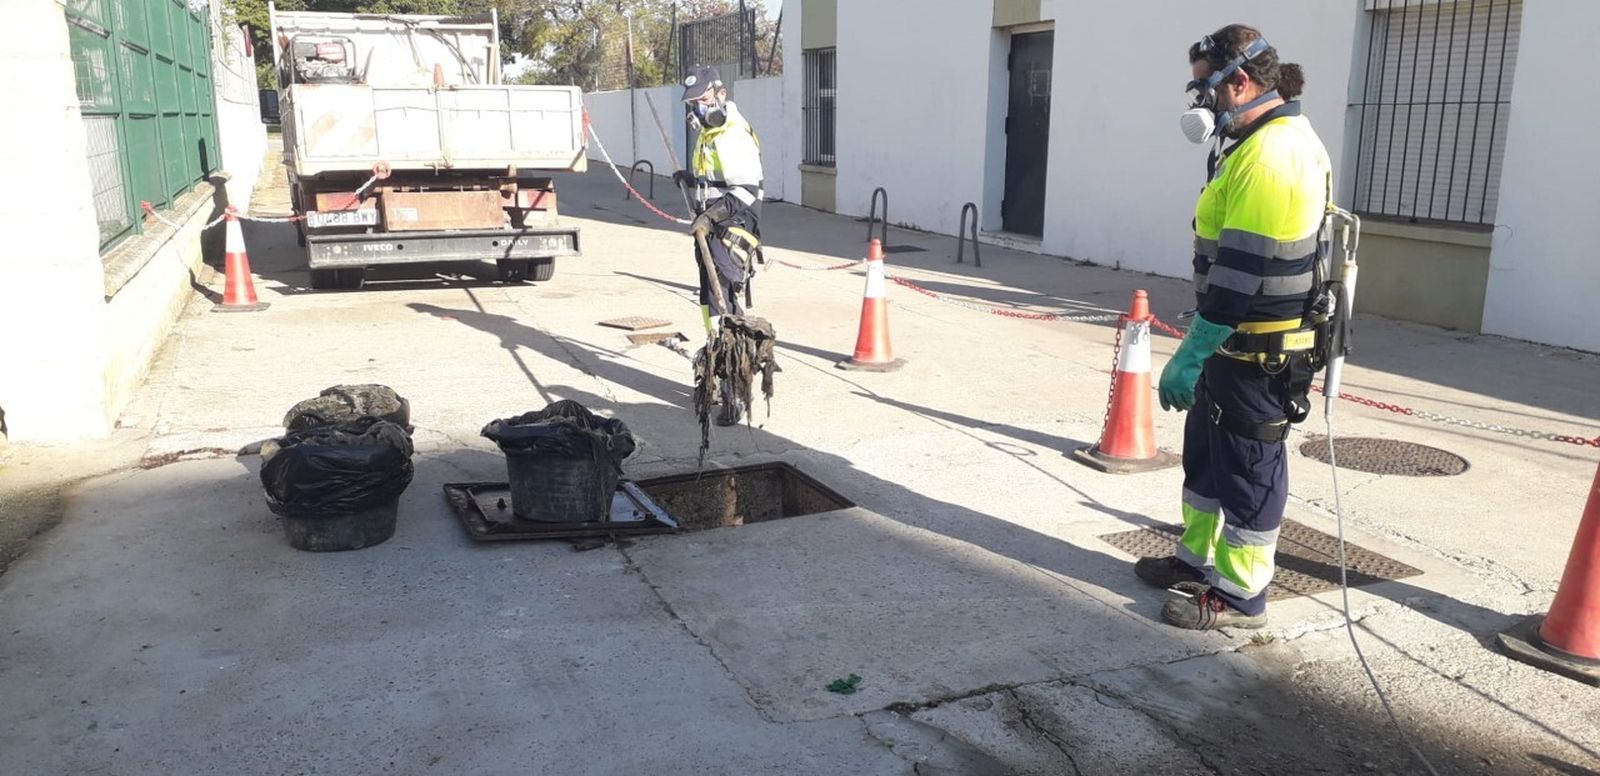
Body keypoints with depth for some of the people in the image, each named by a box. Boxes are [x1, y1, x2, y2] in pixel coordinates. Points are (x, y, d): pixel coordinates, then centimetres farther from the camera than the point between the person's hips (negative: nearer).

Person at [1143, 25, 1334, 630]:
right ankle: (1197, 560, 35)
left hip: (1256, 352, -10)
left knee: (1248, 471, 1)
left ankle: (1240, 595, 15)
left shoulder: (1269, 157, -22)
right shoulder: (1281, 141, 13)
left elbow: (1240, 273, -26)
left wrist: (1189, 356, -22)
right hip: (1242, 341, 10)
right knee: (1207, 454, 20)